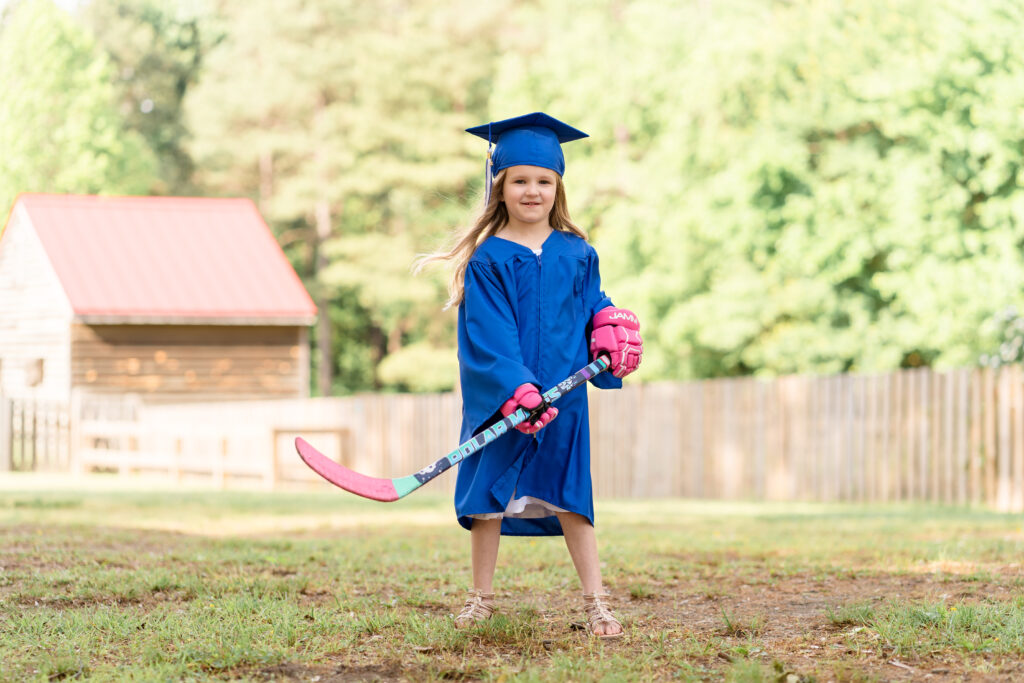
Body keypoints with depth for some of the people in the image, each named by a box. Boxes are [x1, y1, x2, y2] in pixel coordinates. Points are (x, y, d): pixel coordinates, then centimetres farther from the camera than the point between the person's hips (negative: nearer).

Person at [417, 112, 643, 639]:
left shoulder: (577, 254, 7)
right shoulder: (487, 259, -6)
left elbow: (592, 306, 17)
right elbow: (488, 337, -13)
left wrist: (611, 338, -5)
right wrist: (515, 390, -23)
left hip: (562, 395, 2)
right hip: (497, 397, -2)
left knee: (568, 496, 3)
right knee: (490, 495, 6)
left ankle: (596, 602, 6)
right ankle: (481, 597, 19)